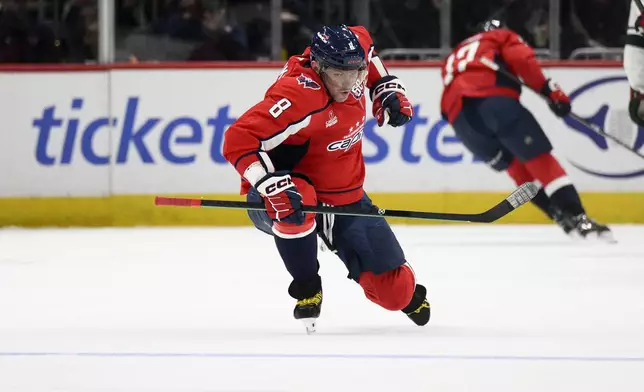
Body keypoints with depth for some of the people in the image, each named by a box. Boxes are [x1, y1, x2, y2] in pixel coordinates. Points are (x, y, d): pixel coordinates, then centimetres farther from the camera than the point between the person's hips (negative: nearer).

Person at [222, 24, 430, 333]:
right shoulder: (299, 96, -33)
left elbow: (363, 44, 15)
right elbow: (238, 141, -39)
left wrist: (387, 89, 7)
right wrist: (273, 186, -49)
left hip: (345, 197, 6)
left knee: (394, 292, 1)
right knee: (296, 197, -44)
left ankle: (405, 288, 43)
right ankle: (306, 291, -20)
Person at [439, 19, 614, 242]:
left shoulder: (452, 58, 41)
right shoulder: (502, 37, 25)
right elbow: (522, 60, 3)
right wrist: (549, 90, 1)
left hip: (459, 116, 5)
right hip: (493, 96, -5)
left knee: (515, 165, 19)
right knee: (540, 159, -1)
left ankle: (562, 215, 7)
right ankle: (576, 216, -14)